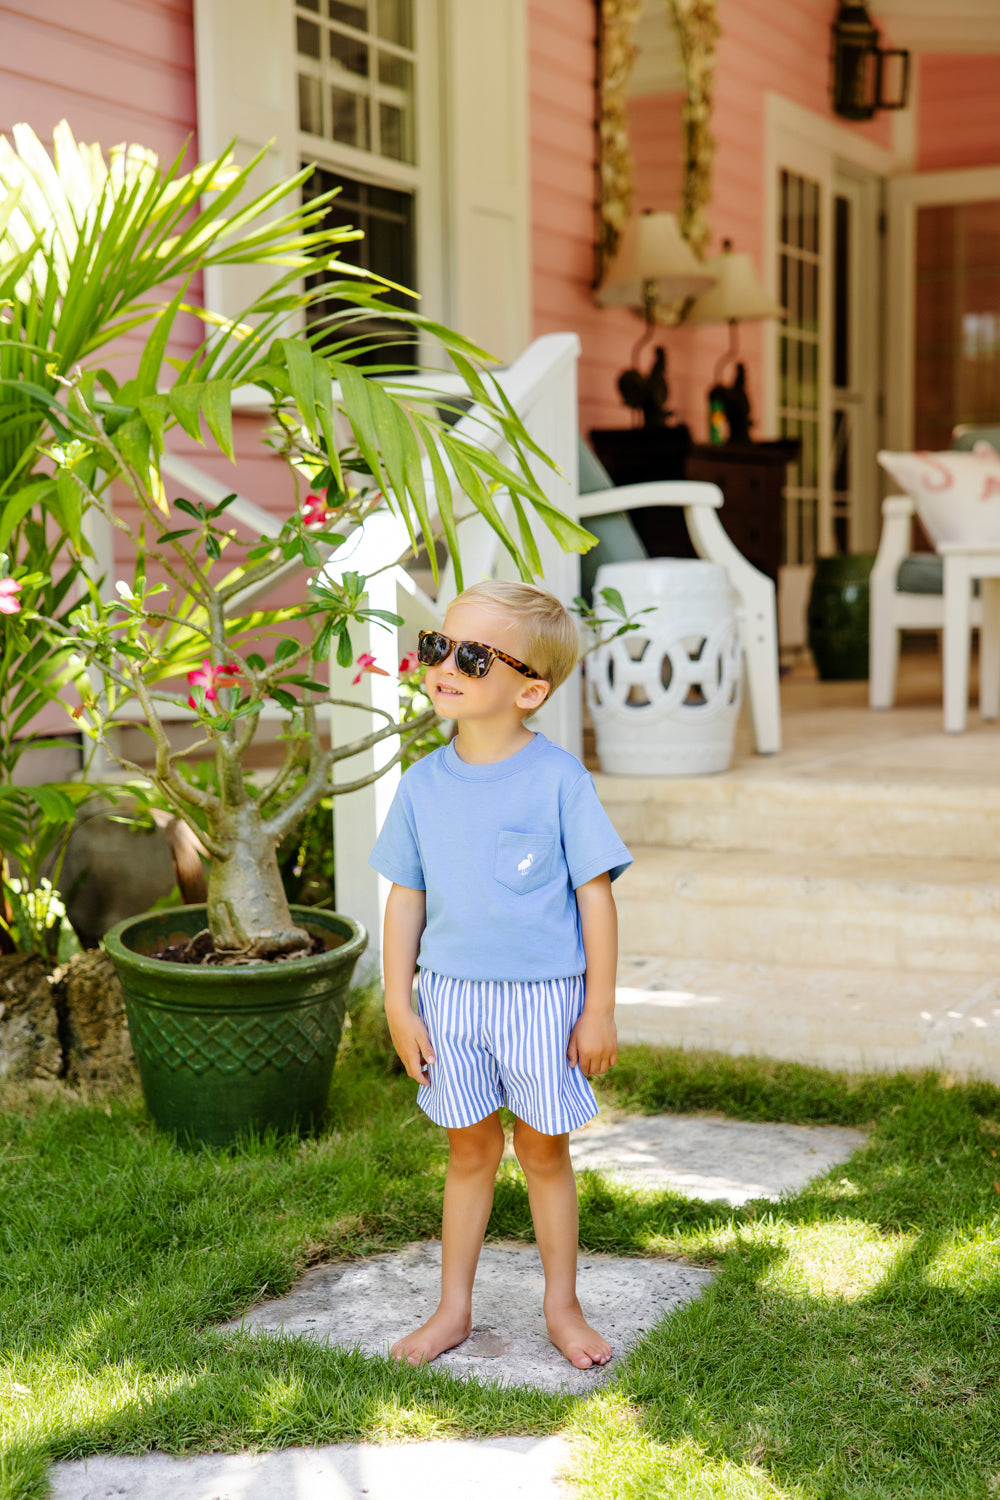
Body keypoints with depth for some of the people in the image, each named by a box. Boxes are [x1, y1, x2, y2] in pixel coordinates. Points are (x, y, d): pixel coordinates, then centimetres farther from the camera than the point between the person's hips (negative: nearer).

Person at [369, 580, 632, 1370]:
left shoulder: (559, 779, -11)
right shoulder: (424, 784, 0)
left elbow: (596, 894, -7)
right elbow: (405, 897, 6)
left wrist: (600, 1009, -7)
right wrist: (399, 1007, 3)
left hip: (544, 997, -3)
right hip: (451, 995, 3)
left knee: (544, 1151, 11)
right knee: (470, 1150, 14)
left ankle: (562, 1306, 28)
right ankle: (454, 1307, 28)